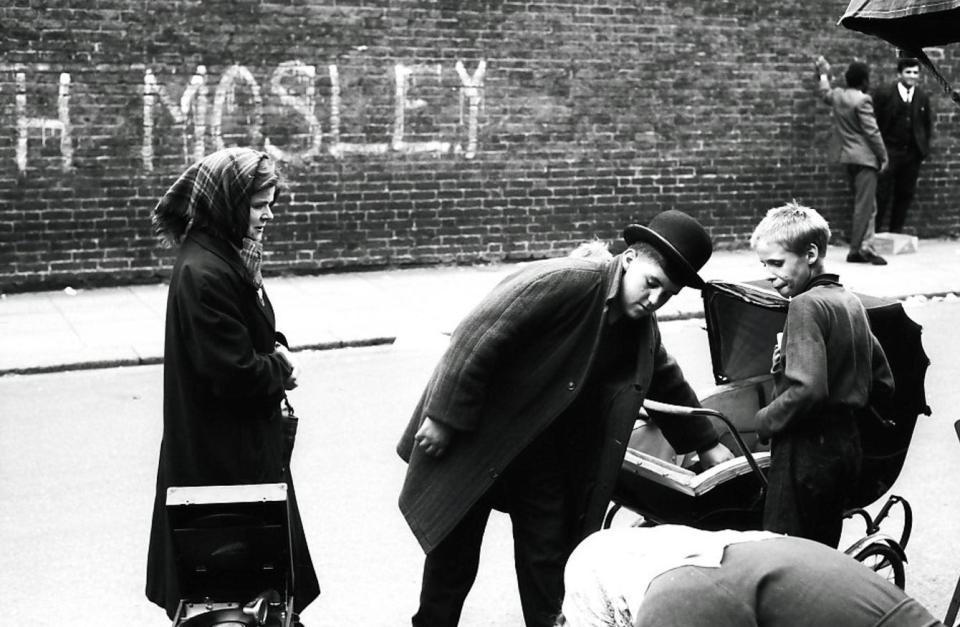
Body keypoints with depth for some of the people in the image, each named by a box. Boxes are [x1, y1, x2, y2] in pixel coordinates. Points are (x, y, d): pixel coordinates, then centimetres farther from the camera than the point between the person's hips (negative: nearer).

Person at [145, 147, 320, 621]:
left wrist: (276, 353, -4)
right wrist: (281, 369, -9)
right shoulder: (203, 273, -26)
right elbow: (235, 372, -27)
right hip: (223, 451, -10)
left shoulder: (228, 254, 4)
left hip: (242, 438, 10)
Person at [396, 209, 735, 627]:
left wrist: (706, 445, 22)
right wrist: (445, 418, -25)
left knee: (549, 557, 7)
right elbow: (477, 338, -28)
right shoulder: (564, 280, -27)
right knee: (454, 551, 5)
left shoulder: (643, 327, -2)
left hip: (544, 447, 6)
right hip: (472, 435, -6)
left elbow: (667, 383, 17)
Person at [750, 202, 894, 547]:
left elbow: (807, 389, -26)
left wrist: (764, 421, -13)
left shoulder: (806, 305, -16)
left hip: (806, 450, -9)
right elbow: (883, 384, 17)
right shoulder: (852, 302, 11)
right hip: (847, 445, 9)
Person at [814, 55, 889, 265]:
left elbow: (825, 93, 33)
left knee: (863, 204, 13)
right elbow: (872, 132, -15)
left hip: (848, 157, 8)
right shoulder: (862, 100, -15)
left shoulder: (837, 95, 7)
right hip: (864, 157, -8)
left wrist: (824, 75, 46)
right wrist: (883, 156, -8)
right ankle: (860, 247, -13)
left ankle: (861, 247, 12)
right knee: (865, 205, -9)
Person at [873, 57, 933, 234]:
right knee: (882, 194, -4)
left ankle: (896, 231, 17)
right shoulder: (884, 93, -7)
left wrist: (924, 146, 11)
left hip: (912, 153, 4)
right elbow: (874, 122, -4)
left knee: (905, 194, 8)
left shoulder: (923, 97, 7)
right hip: (889, 151, -4)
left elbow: (928, 123, 19)